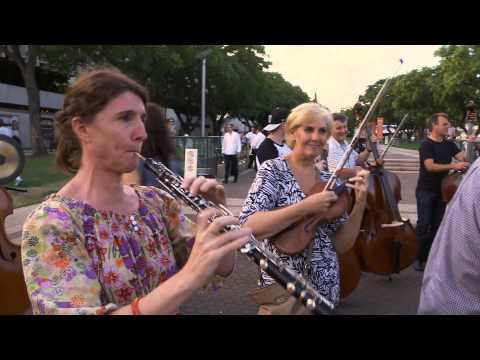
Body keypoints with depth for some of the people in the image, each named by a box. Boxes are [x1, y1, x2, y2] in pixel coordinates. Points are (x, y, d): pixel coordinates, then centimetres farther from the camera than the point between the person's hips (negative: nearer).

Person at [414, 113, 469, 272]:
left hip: (441, 190, 6)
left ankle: (431, 256, 19)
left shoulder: (449, 144, 8)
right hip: (426, 191, -6)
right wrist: (453, 166, -29)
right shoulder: (426, 144, -12)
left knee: (437, 225, 9)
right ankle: (418, 257, 3)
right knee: (424, 224, -6)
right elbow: (430, 166, -23)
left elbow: (464, 158, -2)